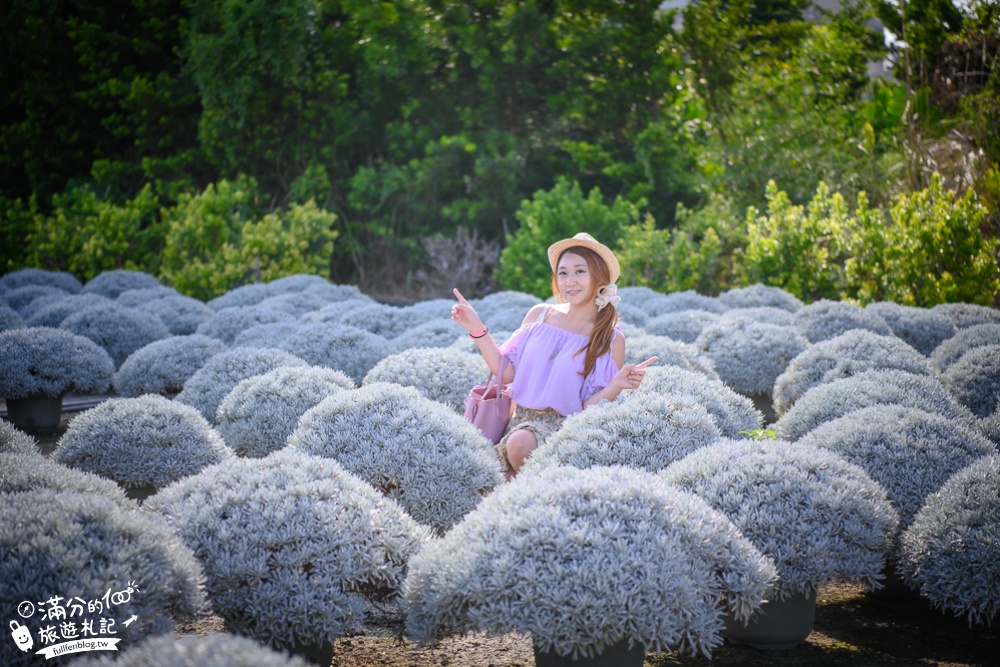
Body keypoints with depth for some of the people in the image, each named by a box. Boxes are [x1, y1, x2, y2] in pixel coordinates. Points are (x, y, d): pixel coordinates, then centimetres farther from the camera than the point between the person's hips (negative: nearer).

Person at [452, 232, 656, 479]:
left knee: (521, 443, -36)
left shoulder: (611, 339, -3)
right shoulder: (539, 315, 7)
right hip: (519, 417, 3)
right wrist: (477, 329, 0)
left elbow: (590, 408, -5)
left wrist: (616, 386, -24)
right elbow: (506, 373, 7)